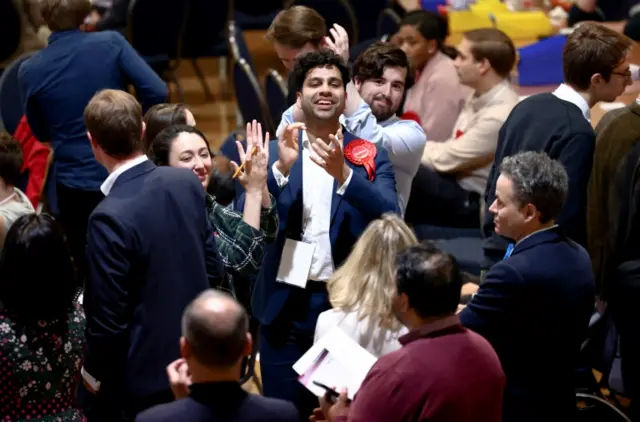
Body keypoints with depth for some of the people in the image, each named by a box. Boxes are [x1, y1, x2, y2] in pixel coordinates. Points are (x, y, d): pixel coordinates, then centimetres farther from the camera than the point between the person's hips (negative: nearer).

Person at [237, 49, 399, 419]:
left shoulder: (371, 158, 3)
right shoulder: (273, 153, 5)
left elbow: (390, 219, -13)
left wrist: (342, 173, -27)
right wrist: (281, 168, -21)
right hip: (286, 305, 1)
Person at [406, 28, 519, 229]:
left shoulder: (500, 116, -23)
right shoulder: (480, 98, 5)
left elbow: (446, 159, -18)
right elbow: (452, 151, 10)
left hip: (474, 205, -9)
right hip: (457, 184, 9)